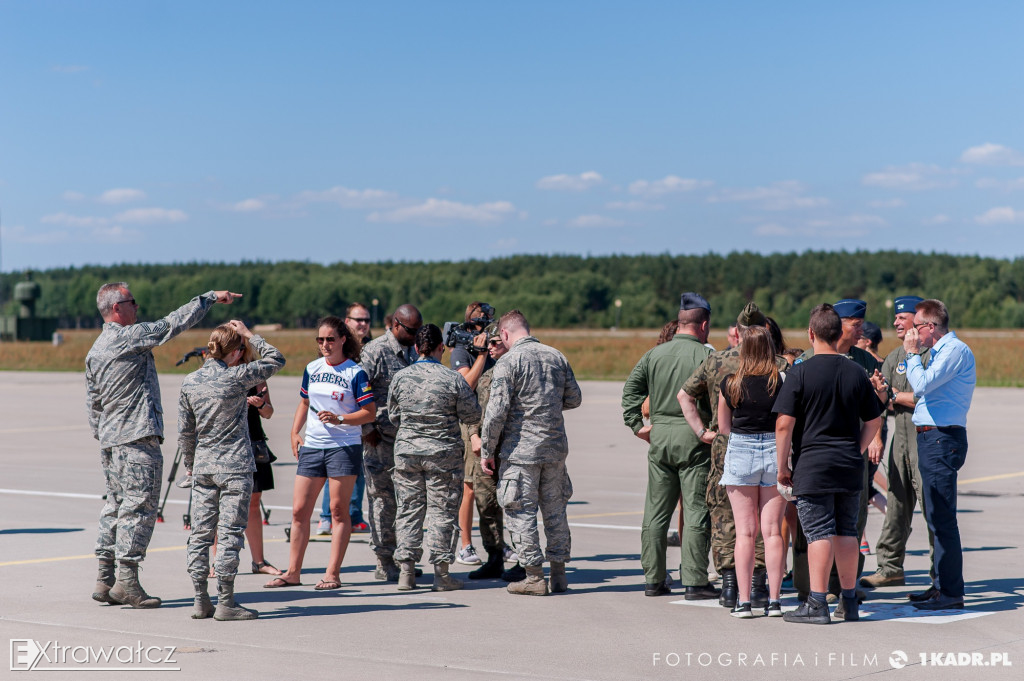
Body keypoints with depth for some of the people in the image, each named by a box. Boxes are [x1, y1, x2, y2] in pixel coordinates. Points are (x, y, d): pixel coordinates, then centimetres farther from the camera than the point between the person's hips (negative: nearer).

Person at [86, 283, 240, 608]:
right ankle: (127, 580, -8)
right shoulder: (130, 337, -10)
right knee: (139, 506, -7)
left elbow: (93, 404, 18)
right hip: (137, 438, -9)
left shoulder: (95, 350, 15)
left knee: (116, 506, 12)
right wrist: (211, 296, -1)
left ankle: (104, 580, 13)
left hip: (110, 441, 9)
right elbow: (174, 323, -9)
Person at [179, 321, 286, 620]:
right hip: (234, 466, -5)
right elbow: (276, 359, 2)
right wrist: (249, 335, 7)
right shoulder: (236, 377, -10)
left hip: (203, 467, 5)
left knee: (200, 533, 8)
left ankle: (201, 600, 10)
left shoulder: (190, 381, 4)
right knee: (230, 533, -2)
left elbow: (185, 431, 9)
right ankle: (225, 603, -2)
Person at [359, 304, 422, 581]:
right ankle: (385, 564, 5)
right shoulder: (375, 351, -9)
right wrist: (368, 429, -14)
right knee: (383, 497, -2)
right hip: (382, 437, -7)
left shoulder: (413, 351, 14)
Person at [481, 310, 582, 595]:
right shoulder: (557, 357, 7)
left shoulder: (509, 362, -11)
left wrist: (487, 450, -7)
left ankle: (534, 577, 1)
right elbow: (574, 399, 15)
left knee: (522, 511, 1)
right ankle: (559, 573, 18)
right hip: (555, 447, 6)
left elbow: (497, 411, -15)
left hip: (521, 449, -6)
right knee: (555, 510, 14)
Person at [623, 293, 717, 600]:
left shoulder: (654, 354, 8)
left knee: (656, 512, 10)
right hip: (693, 438, -4)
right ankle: (695, 582, -2)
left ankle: (653, 580, 14)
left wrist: (636, 425, 7)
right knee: (696, 512, -1)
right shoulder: (705, 355, -6)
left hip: (659, 436, 4)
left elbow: (630, 388, 5)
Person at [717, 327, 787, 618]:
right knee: (773, 530, 4)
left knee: (745, 532, 3)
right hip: (775, 452, 0)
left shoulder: (729, 384, -3)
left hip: (740, 454, 0)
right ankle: (774, 600, 4)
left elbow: (723, 427, 8)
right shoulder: (782, 381, -8)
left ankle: (743, 601, 2)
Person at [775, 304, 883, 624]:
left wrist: (782, 465, -3)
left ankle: (817, 604, -2)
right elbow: (874, 421, 11)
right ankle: (849, 601, 18)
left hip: (812, 466, -4)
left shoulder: (800, 372, -9)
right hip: (850, 466, 4)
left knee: (818, 532, -2)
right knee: (847, 531, 12)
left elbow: (784, 423, -12)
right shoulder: (857, 373, 5)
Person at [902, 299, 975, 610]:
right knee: (936, 516, 13)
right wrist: (915, 354, 15)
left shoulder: (955, 351, -12)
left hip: (942, 440, -11)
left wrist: (912, 353, -8)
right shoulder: (940, 351, 19)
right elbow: (924, 389, 20)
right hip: (931, 438, 11)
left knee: (941, 517, -11)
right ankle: (942, 585, 20)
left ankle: (951, 592, -10)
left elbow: (921, 385, -21)